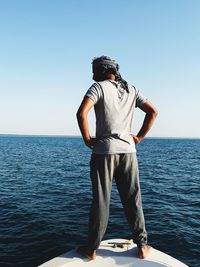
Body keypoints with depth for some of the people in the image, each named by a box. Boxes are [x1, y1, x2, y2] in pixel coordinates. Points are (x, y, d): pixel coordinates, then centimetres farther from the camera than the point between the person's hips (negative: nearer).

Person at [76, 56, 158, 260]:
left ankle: (91, 249, 16)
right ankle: (142, 246, 21)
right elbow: (153, 111, 7)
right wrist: (139, 137, 8)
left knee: (100, 201, 3)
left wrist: (87, 139, -8)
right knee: (132, 201, 12)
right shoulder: (131, 89, 11)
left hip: (104, 151, -4)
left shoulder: (99, 87, -4)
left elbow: (81, 113, -20)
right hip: (128, 151, 4)